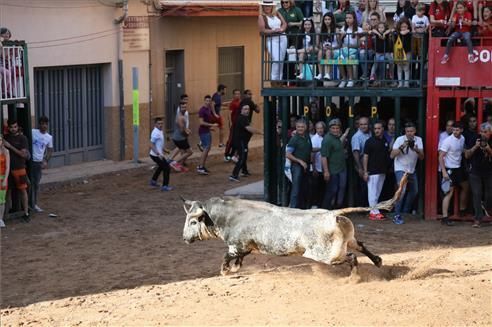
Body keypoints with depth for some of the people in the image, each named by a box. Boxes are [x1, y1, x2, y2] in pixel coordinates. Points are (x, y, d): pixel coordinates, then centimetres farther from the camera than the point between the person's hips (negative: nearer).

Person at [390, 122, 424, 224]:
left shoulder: (418, 140, -3)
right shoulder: (400, 140, -15)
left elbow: (421, 157, -7)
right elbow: (392, 155, -21)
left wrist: (417, 150, -27)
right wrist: (402, 147, -32)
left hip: (412, 170, 6)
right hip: (401, 169, -6)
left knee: (414, 191, 18)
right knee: (402, 190, -23)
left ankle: (406, 211, 38)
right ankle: (397, 216, -20)